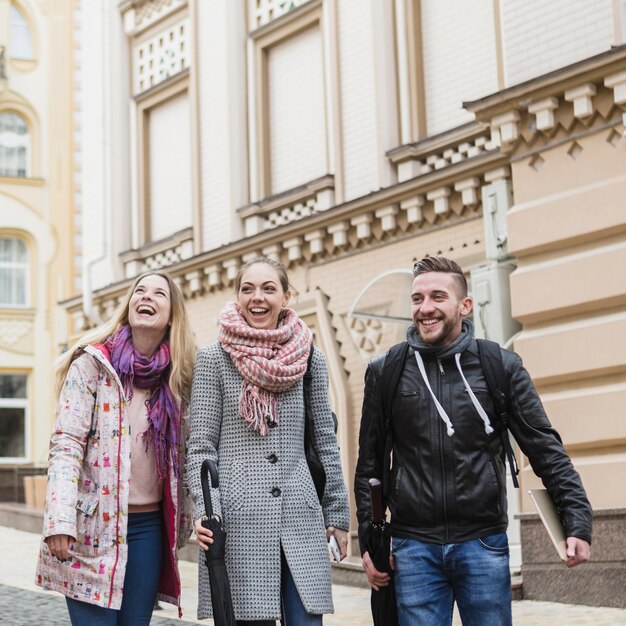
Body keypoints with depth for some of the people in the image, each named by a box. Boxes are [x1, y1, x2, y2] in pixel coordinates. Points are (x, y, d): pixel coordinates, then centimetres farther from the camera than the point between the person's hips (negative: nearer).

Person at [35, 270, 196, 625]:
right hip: (93, 524, -4)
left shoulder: (177, 376, 9)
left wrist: (183, 522, 13)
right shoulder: (92, 363, -3)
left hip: (148, 526, 4)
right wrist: (60, 522, -20)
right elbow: (66, 443, -10)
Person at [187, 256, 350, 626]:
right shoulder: (213, 359, 2)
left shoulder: (310, 359, 9)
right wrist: (205, 509, -12)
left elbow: (326, 442, 13)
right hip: (237, 519, -2)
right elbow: (201, 446, 0)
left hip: (300, 516, 2)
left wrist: (338, 512, 12)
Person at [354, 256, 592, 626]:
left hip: (483, 544, 0)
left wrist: (579, 520, -11)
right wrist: (369, 541, 4)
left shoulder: (501, 366, 1)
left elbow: (545, 447, -1)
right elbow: (370, 465, 8)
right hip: (413, 547, 1)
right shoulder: (385, 372, 4)